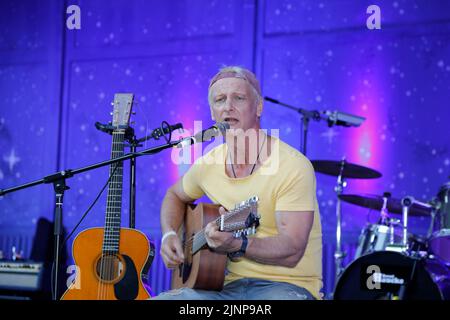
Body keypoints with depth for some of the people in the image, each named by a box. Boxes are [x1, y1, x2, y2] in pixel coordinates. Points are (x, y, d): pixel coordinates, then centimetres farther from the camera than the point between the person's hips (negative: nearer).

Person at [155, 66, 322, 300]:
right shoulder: (208, 164, 5)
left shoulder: (292, 166, -15)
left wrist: (236, 244, -37)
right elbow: (175, 196, 27)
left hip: (287, 285, -5)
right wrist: (169, 235, 7)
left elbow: (291, 250, -20)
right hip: (229, 286, 5)